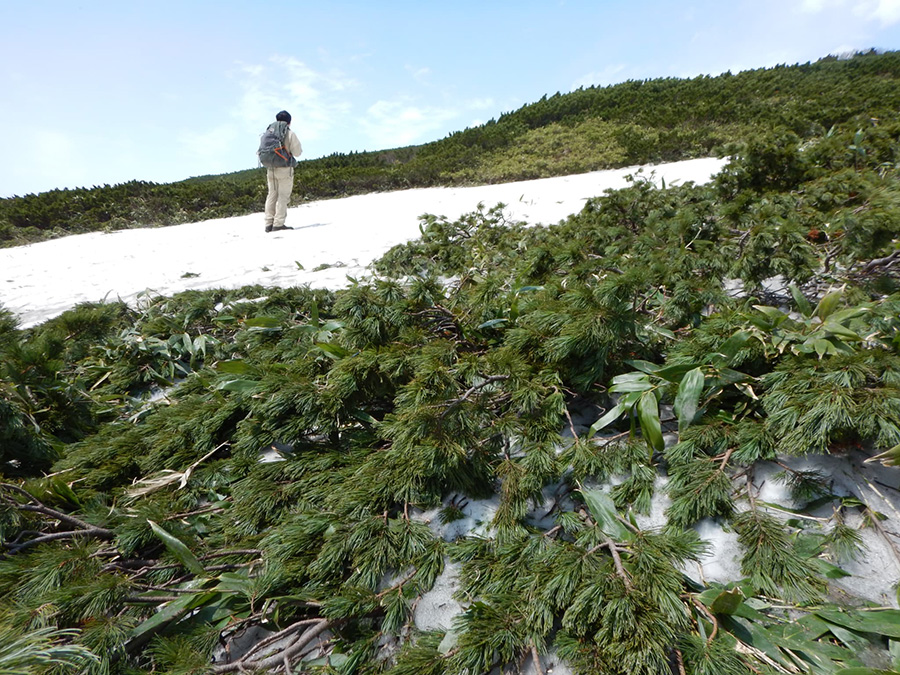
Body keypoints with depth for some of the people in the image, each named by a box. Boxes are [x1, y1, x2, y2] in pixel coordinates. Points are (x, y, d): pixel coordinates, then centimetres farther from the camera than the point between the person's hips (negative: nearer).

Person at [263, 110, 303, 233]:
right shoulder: (290, 134, -4)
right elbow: (297, 153, -6)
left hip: (270, 169, 5)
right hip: (285, 169, -5)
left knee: (272, 195, 10)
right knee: (283, 196, -3)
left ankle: (269, 224, 7)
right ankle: (278, 224, -8)